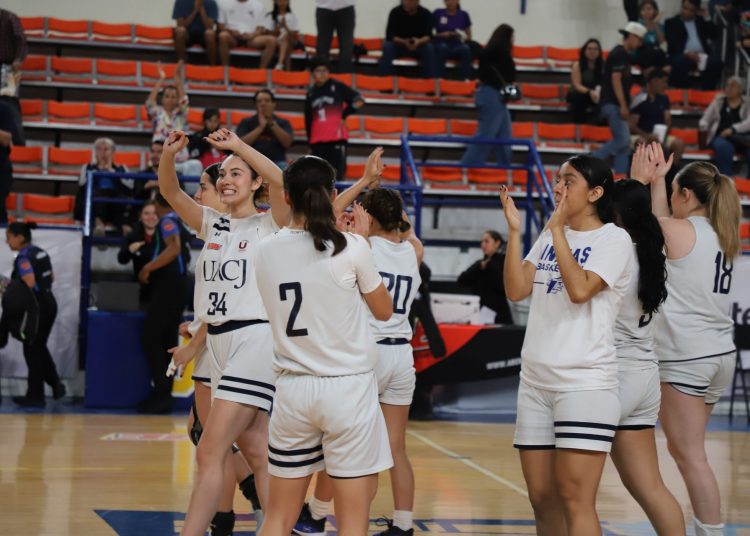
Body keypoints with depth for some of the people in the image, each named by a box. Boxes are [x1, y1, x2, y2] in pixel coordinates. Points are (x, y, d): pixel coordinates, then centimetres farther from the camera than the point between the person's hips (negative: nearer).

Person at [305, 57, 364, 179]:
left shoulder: (337, 87, 2)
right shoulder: (311, 93, 13)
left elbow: (359, 101, -2)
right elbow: (308, 120, 17)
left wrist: (344, 115, -2)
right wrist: (310, 142, 16)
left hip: (337, 139, -4)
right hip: (317, 141, 4)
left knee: (337, 173, -7)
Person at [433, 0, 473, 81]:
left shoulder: (463, 15, 11)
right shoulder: (437, 13, 8)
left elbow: (469, 37, 14)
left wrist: (463, 37, -8)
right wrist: (441, 35, -11)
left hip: (458, 46, 1)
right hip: (440, 44, -1)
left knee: (465, 48, -33)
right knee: (443, 47, -36)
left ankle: (467, 78, -39)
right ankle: (438, 77, -42)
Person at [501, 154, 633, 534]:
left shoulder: (613, 239, -4)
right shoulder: (549, 236, 15)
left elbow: (580, 290, -19)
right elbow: (515, 291, 5)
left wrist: (558, 229, -15)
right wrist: (514, 232, -3)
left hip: (585, 384, -7)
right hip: (535, 382, 7)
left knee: (575, 500, -12)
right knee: (542, 499, 8)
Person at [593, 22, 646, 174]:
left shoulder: (624, 54, 18)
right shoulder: (619, 54, -11)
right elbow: (615, 80, -18)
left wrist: (624, 106, 20)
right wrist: (623, 105, -21)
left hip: (617, 105, 10)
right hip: (613, 104, -10)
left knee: (624, 143, 7)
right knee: (621, 140, -15)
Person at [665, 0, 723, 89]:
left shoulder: (701, 21, 25)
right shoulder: (671, 22, 12)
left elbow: (715, 35, 15)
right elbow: (671, 44, -3)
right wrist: (686, 52, -19)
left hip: (702, 55, 3)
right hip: (682, 55, -3)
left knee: (716, 62, -29)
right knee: (679, 62, -39)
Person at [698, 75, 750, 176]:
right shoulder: (718, 101, 16)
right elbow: (705, 119, 14)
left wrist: (733, 129, -21)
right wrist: (703, 127, -11)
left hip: (742, 137, 0)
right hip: (720, 136, 0)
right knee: (723, 146, -36)